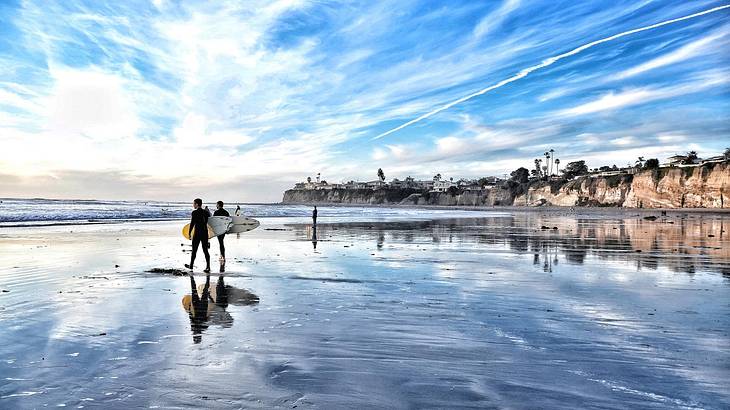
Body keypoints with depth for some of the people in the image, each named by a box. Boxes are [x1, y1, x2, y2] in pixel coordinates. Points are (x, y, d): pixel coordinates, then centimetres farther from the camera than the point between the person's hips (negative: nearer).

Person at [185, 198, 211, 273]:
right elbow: (208, 222, 9)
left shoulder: (194, 213, -10)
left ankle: (191, 266, 23)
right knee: (205, 250, 5)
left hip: (197, 233, -5)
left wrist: (189, 233, -1)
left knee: (194, 250, 9)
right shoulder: (206, 212, 5)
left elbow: (192, 223, -10)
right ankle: (208, 267, 1)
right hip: (205, 233, 5)